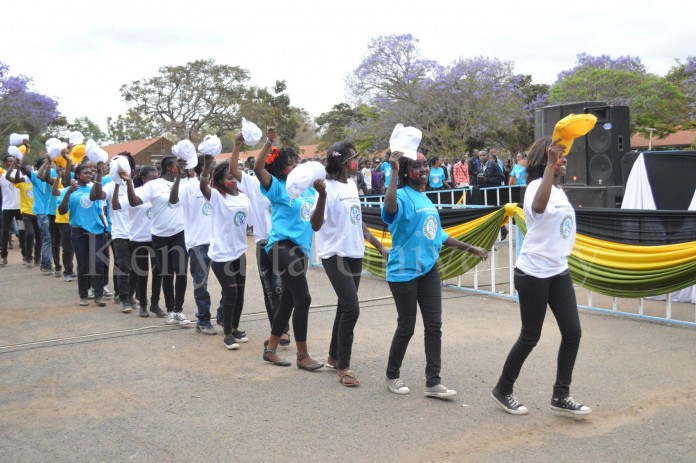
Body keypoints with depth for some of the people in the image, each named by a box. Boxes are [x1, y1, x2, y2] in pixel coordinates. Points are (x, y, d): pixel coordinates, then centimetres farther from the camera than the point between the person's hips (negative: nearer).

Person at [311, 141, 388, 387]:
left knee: (345, 307, 15)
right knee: (351, 308, -13)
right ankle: (343, 366, -2)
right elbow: (315, 225, -25)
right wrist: (322, 196, -38)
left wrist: (379, 246, 20)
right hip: (336, 255, -8)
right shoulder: (329, 188, -16)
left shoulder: (352, 185, 9)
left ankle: (334, 356, 30)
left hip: (355, 254, 9)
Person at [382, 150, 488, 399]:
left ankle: (433, 382, 12)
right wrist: (394, 171, -40)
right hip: (404, 272, -8)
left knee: (434, 325, 5)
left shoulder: (426, 199, 13)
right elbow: (389, 207, -40)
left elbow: (438, 234, 22)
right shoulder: (403, 196, -13)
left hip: (428, 270, 8)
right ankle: (392, 375, 24)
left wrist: (470, 248, 24)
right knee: (406, 327, 2)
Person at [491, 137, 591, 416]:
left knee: (572, 332, 4)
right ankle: (502, 390, 19)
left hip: (559, 272, 8)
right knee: (530, 338, 1)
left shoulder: (559, 189, 12)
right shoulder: (537, 186, -17)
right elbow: (538, 207, -43)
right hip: (533, 274, -8)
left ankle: (561, 396, 14)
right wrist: (551, 164, -44)